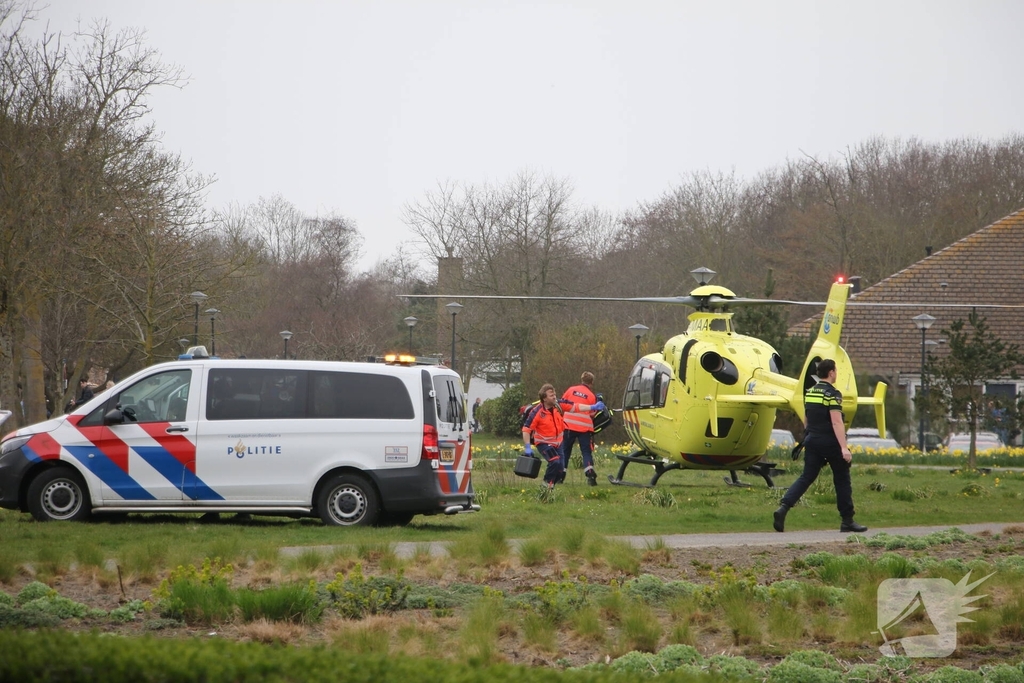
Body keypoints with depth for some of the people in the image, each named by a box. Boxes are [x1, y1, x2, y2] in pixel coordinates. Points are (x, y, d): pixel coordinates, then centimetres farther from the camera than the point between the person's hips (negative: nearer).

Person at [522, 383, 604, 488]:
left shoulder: (559, 404, -10)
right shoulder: (537, 412, -24)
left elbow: (574, 407, -2)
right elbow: (526, 429, -20)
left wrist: (593, 407, -7)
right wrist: (527, 447, -24)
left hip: (558, 442, 6)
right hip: (544, 443, -6)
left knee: (561, 472, 6)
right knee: (555, 462, -28)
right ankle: (547, 484, -7)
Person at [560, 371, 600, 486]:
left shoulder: (571, 390, 4)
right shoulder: (592, 396, -2)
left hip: (569, 425, 2)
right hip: (585, 427, -2)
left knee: (565, 450, 12)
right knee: (586, 451, 2)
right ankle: (590, 473, -15)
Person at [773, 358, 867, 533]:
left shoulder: (809, 393, 11)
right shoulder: (832, 394, -13)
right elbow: (836, 422, -22)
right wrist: (844, 447, -26)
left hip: (812, 440, 6)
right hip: (830, 442, -6)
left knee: (806, 477, 4)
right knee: (842, 480, 7)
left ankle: (783, 507, -18)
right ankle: (847, 521, 11)